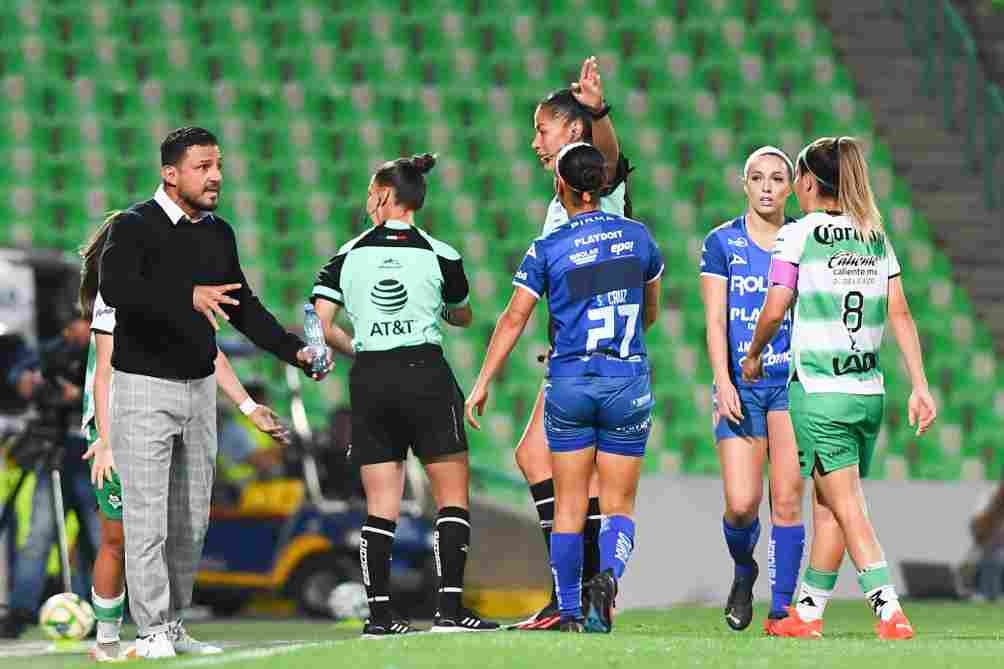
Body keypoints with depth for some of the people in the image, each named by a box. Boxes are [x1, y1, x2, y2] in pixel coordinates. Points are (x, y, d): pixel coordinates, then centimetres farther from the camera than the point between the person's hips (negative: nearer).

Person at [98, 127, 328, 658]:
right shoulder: (135, 226, -12)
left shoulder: (218, 234, 10)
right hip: (143, 385, -7)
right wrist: (189, 296, -42)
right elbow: (115, 287, -30)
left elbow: (243, 306, 19)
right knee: (148, 516, -9)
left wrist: (294, 351, 7)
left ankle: (173, 625, 17)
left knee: (192, 520, 9)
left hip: (199, 388, 7)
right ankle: (151, 631, -6)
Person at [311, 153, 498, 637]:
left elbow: (320, 324, -2)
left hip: (369, 379, 2)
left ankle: (379, 615, 2)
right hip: (425, 374, -2)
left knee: (380, 507, 7)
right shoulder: (439, 255, 0)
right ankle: (449, 607, -5)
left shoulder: (348, 255, 3)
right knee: (453, 496, 4)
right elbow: (463, 317, 16)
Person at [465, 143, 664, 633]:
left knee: (569, 505, 8)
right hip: (627, 382, 1)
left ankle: (570, 613, 8)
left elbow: (513, 320, -5)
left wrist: (483, 383, 2)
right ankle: (609, 574, -24)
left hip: (569, 384, -1)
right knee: (618, 505, 5)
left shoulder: (546, 250, -5)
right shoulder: (637, 236, 3)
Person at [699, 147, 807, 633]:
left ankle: (781, 609, 0)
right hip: (740, 385, 0)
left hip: (793, 380, 1)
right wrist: (723, 381, -13)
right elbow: (715, 319, -1)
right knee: (741, 504, -8)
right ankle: (743, 570, 23)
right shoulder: (722, 242, 3)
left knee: (787, 500, -6)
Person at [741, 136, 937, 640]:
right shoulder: (876, 238, 10)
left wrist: (753, 355, 11)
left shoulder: (798, 235, -6)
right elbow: (900, 315, 6)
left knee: (847, 508, -6)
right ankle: (807, 612, 22)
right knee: (827, 505, 15)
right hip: (869, 390, 6)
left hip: (818, 391, -6)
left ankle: (890, 612, -16)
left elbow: (774, 310, -8)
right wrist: (920, 386, 5)